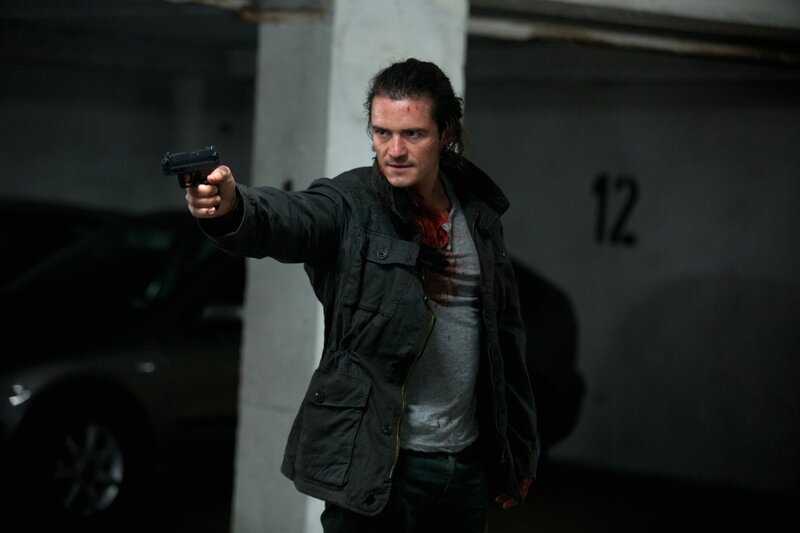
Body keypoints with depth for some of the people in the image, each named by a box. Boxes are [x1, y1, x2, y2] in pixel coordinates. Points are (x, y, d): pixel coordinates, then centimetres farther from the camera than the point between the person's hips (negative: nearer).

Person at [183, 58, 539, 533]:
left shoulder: (479, 213, 7)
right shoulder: (350, 206, -8)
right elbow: (289, 219, -30)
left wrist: (519, 452, 16)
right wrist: (231, 207, -53)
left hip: (467, 465, 5)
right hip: (375, 466, -5)